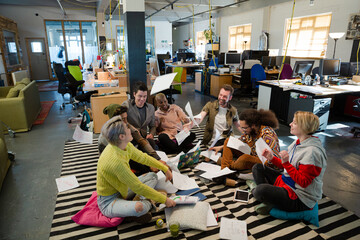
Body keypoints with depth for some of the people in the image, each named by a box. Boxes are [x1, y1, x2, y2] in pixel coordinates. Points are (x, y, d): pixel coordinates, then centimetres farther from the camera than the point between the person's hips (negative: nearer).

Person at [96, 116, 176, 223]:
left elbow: (143, 157, 8)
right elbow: (138, 187, -29)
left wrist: (165, 169, 12)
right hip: (108, 202, -9)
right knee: (140, 207, -37)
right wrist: (165, 200, -20)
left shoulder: (125, 145, -9)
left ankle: (139, 199, -9)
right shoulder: (115, 161, -35)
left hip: (121, 190, 9)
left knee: (152, 176, 10)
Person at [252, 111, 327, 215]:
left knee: (260, 190, -32)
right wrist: (272, 158, 4)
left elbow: (303, 182, -24)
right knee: (257, 167, 8)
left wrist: (286, 163, -30)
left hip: (301, 199, -10)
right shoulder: (298, 142, 5)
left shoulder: (312, 151, -24)